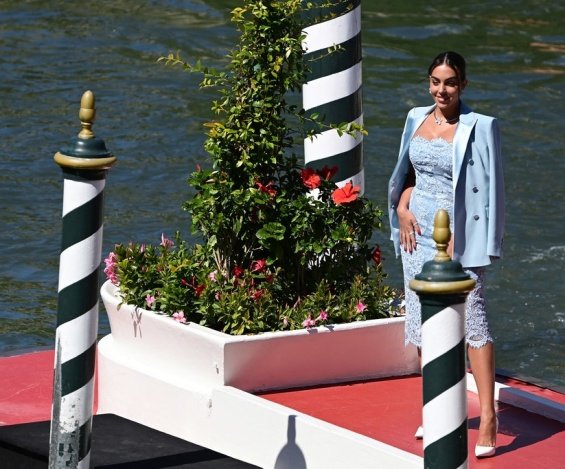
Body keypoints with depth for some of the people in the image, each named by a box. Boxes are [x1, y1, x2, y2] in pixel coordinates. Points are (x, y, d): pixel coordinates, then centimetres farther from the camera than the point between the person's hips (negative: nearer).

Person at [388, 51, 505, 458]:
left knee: (473, 322, -10)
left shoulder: (480, 128, -9)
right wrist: (403, 207, 2)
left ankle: (488, 415, -10)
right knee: (422, 323, 11)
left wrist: (471, 242, -16)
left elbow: (490, 190, -10)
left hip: (459, 236, -6)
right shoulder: (417, 119, 9)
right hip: (418, 231, 6)